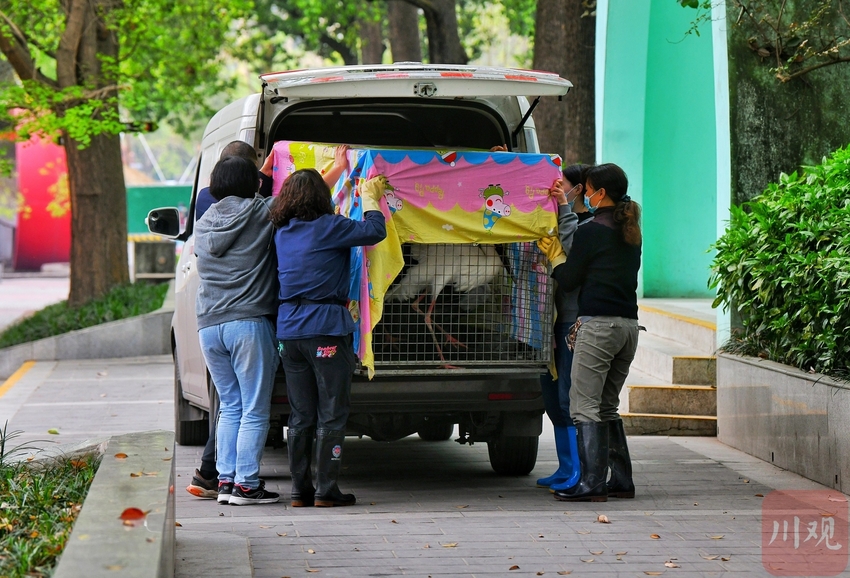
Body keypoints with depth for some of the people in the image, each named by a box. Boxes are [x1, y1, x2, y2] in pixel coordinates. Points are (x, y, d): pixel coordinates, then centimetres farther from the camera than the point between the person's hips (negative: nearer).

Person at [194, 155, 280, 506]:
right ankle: (246, 484, -3)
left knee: (229, 407, 14)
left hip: (209, 326, 5)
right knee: (254, 410, 0)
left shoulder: (204, 223, 15)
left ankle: (225, 480, 9)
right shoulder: (262, 213, -1)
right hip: (249, 322, -5)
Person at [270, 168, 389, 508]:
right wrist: (370, 197, 11)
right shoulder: (327, 227, -8)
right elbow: (375, 231, -7)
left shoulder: (282, 232, 12)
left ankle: (300, 491, 12)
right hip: (325, 329, -6)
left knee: (300, 416, 10)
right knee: (331, 414, 0)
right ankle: (325, 490, 1)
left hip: (289, 330, 6)